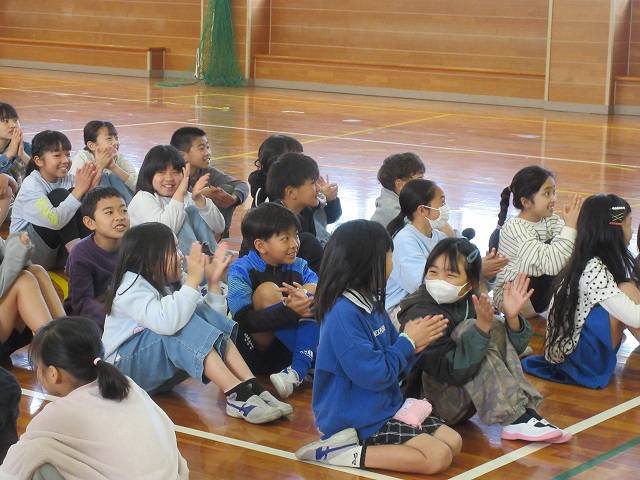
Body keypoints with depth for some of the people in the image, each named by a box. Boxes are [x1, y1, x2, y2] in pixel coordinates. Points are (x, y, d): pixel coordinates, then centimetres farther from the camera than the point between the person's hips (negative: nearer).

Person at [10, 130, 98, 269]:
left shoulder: (69, 179, 3)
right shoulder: (31, 185, -16)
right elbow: (54, 221, -32)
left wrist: (88, 189, -24)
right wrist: (79, 190, -31)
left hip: (58, 254, 6)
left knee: (73, 192, -12)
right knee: (59, 195, -20)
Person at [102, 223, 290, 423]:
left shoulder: (170, 284, 6)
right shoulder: (131, 287, -18)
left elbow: (210, 322, 1)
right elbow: (167, 322, -38)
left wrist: (213, 282, -10)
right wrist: (193, 281, -32)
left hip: (160, 368, 8)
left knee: (205, 317, -14)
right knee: (182, 325, -31)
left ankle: (253, 389, -25)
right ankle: (237, 396, -38)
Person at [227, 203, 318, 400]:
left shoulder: (299, 267, 7)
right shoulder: (240, 271, -7)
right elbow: (246, 320, -21)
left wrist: (306, 297, -32)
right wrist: (289, 312, -36)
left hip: (287, 351, 4)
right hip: (253, 353, -4)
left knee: (312, 290, -15)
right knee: (267, 291, -23)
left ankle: (299, 368, -34)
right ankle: (316, 362, -25)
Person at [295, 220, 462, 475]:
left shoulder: (371, 305, 8)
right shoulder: (344, 314, -22)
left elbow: (394, 366, 15)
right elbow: (374, 375, -23)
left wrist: (413, 345, -5)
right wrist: (408, 341, -10)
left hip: (385, 407, 10)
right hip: (359, 421, -10)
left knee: (453, 442, 4)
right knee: (438, 456, -17)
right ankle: (347, 453, -13)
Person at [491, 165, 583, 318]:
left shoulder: (551, 221, 2)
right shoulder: (515, 227, -23)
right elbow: (552, 265, -33)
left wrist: (574, 223, -26)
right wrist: (570, 225, -31)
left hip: (538, 291, 7)